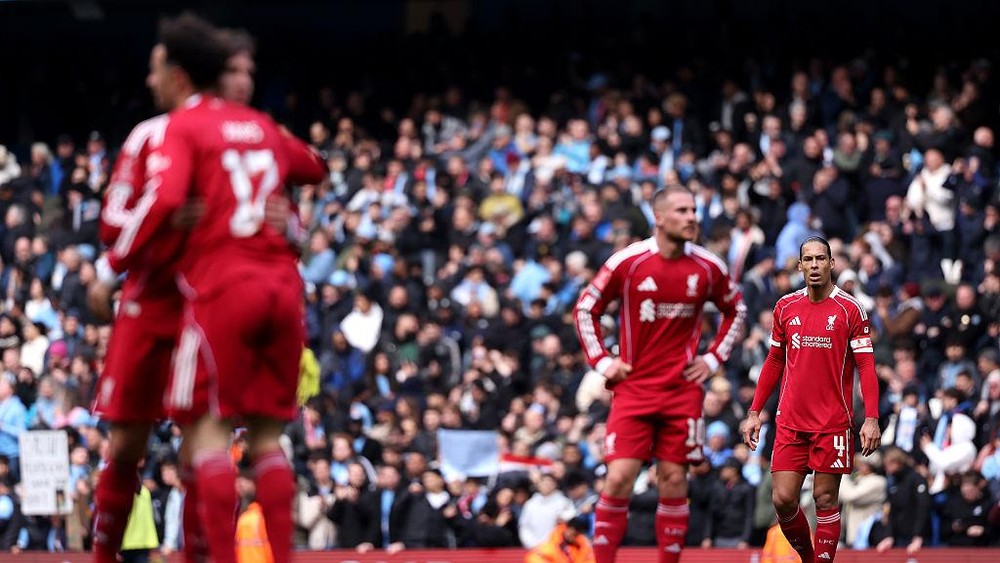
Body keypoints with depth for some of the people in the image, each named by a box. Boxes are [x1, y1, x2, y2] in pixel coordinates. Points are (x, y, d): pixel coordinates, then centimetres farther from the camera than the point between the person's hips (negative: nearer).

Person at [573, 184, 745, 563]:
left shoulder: (707, 267, 0)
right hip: (633, 387, -2)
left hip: (683, 389, 2)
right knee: (619, 478, -10)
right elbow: (586, 308, 6)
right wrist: (601, 361, -1)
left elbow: (736, 310, 18)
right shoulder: (628, 261, -6)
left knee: (674, 479, 2)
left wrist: (714, 358, 8)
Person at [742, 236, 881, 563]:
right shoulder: (786, 307, 8)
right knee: (783, 499, -2)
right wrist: (755, 412, 13)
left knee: (825, 499, -1)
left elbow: (866, 365, -6)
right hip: (790, 422, 3)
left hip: (833, 423, -3)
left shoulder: (850, 309, -4)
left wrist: (871, 419, -15)